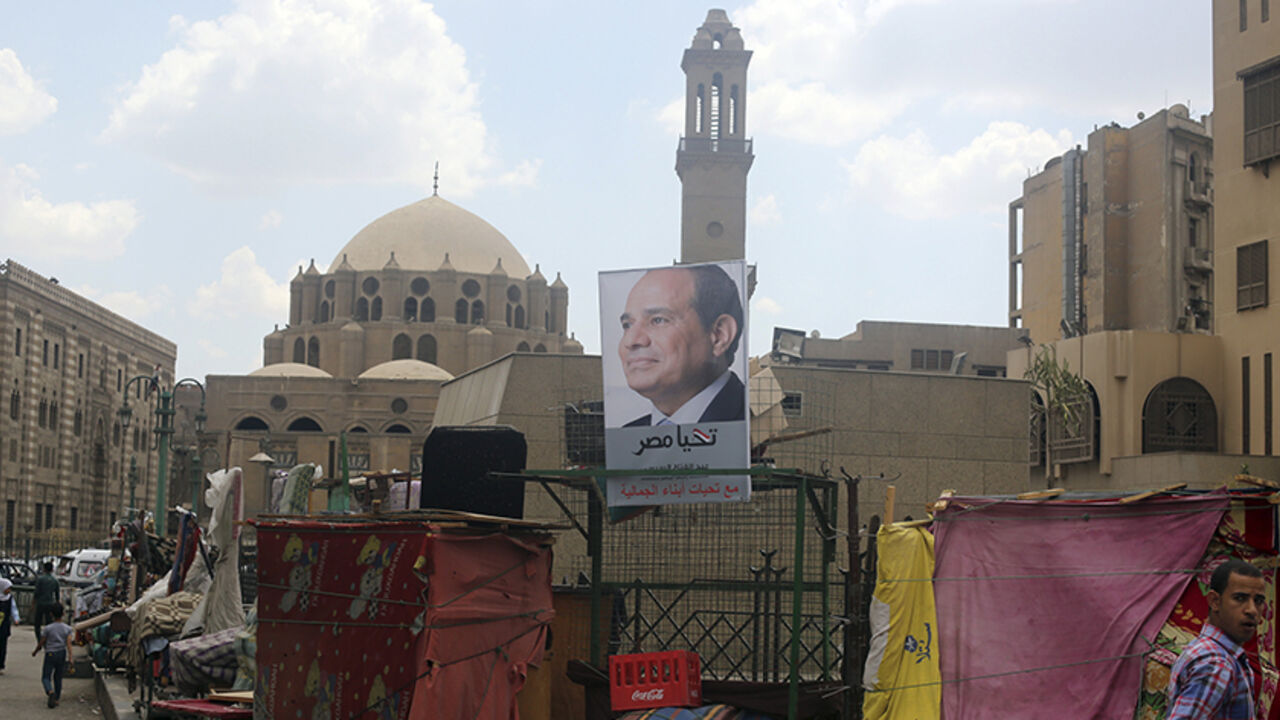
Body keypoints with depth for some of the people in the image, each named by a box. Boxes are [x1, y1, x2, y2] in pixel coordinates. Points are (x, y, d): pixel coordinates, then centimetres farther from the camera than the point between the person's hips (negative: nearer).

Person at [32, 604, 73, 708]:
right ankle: (57, 699, 18)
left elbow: (41, 643, -3)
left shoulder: (47, 628, -9)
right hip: (62, 654, 3)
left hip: (50, 654, -3)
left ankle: (50, 691, -28)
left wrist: (35, 652, 15)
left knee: (45, 677, 1)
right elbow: (69, 644, -8)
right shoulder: (67, 628, -2)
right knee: (58, 677, 16)